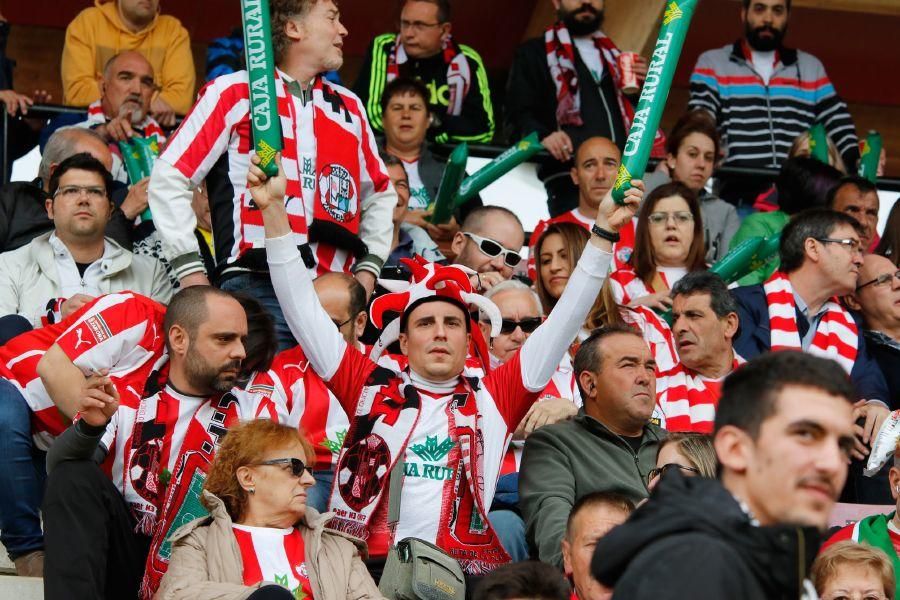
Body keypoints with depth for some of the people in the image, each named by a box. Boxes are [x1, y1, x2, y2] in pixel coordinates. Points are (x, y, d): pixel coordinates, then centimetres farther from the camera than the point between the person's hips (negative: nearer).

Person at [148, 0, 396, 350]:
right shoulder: (234, 93, 7)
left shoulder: (349, 107, 22)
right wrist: (189, 270, -3)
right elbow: (170, 177, 3)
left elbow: (380, 193, 32)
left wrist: (368, 268, 16)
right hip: (256, 288, -4)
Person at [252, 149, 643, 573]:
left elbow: (563, 322, 13)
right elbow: (303, 309, 12)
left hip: (468, 568, 0)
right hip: (369, 566, 0)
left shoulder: (494, 399, 14)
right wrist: (274, 212, 6)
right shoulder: (370, 388, 13)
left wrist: (603, 233, 8)